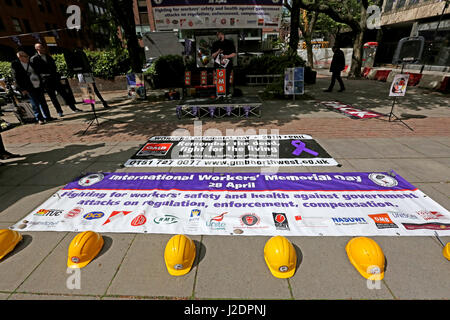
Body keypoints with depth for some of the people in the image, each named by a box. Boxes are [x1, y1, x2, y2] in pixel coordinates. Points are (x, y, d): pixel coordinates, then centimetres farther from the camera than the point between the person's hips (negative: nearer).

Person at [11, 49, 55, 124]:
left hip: (38, 86, 5)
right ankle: (39, 119, 0)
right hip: (29, 88, -5)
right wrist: (22, 89, -11)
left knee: (43, 102, 8)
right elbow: (16, 77, -5)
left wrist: (41, 84, 13)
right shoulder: (15, 64, -2)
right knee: (35, 104, -4)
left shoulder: (30, 63, 13)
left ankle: (47, 117, 15)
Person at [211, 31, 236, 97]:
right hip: (218, 65, 2)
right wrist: (218, 52, -7)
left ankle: (227, 93, 1)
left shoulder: (229, 43, 11)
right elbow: (212, 56, 13)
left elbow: (234, 54, 7)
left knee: (227, 79, -8)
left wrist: (227, 56, -10)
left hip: (227, 65, -1)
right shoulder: (215, 44, 16)